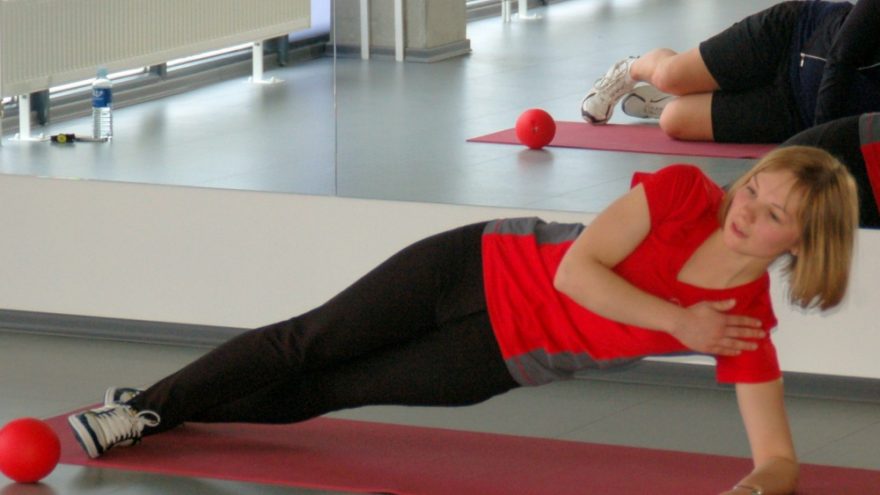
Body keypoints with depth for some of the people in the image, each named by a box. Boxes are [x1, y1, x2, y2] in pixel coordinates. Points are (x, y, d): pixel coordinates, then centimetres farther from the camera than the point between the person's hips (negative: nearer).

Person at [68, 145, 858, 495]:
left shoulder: (746, 326, -21)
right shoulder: (684, 192, -23)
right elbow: (575, 271, -25)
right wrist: (676, 323, -29)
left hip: (498, 358, 1)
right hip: (483, 268, -1)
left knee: (319, 394, 13)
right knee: (306, 344, 6)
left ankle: (154, 415, 35)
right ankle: (147, 405, 30)